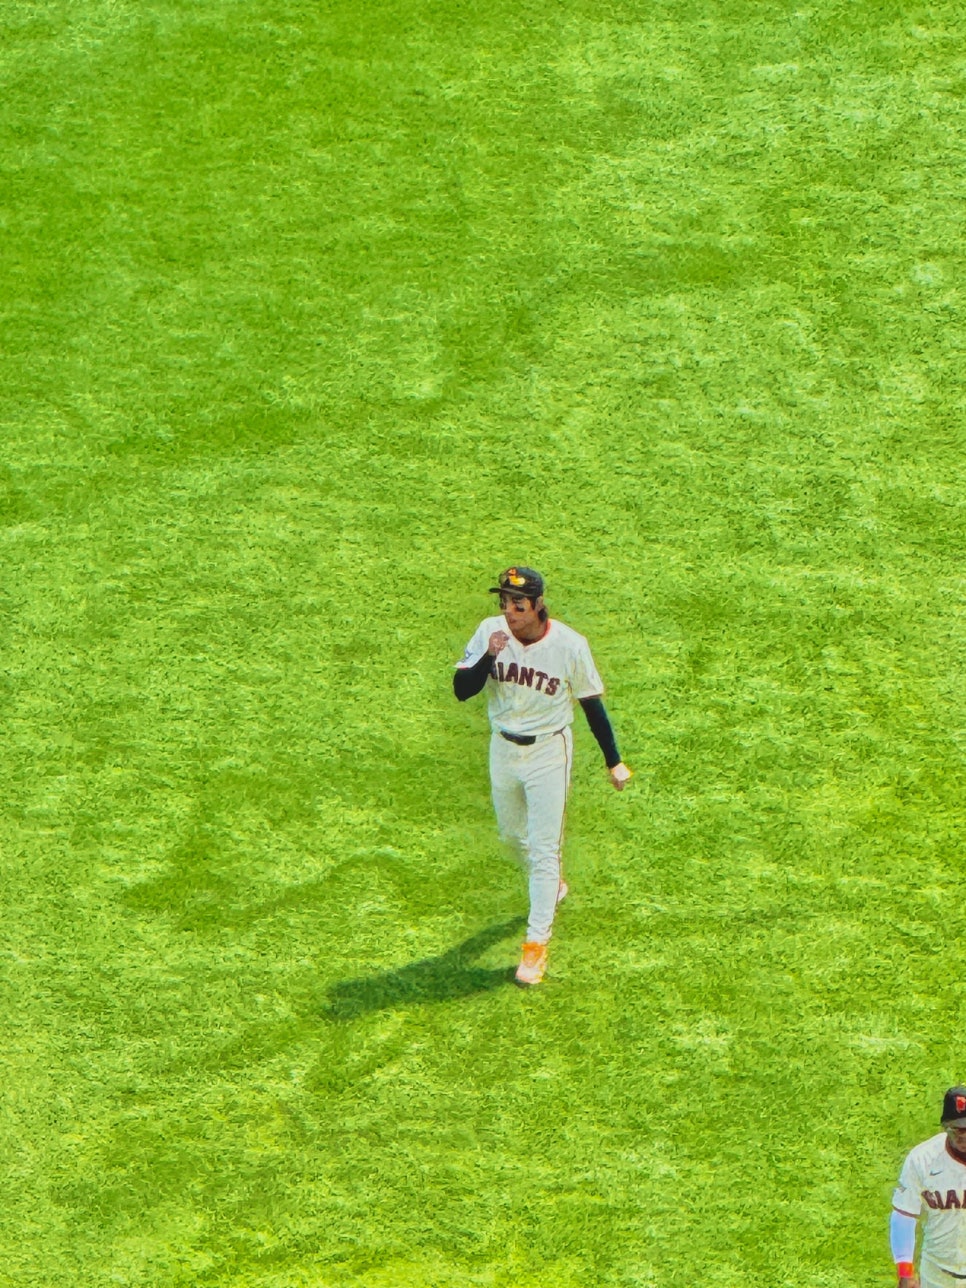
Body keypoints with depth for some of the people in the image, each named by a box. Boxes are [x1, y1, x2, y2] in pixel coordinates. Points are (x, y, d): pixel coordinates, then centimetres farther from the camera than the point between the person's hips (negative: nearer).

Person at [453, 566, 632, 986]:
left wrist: (614, 761, -1)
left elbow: (592, 703, -7)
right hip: (503, 748, 4)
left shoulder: (569, 645, -19)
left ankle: (536, 944, 1)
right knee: (513, 834, 23)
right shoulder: (490, 632, -12)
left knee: (544, 849, -5)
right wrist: (489, 656, -31)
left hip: (548, 751, -4)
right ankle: (551, 887, 52)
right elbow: (461, 690, -13)